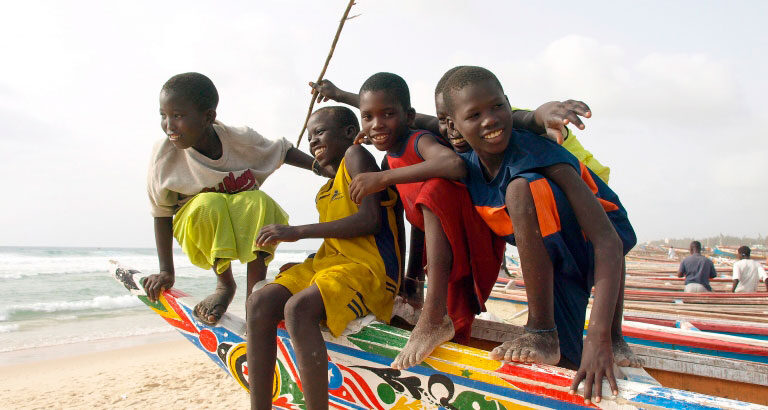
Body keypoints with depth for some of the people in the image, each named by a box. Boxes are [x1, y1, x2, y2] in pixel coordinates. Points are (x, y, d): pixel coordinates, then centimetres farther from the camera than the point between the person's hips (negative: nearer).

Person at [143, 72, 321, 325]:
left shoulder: (239, 138, -16)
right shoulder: (164, 154, -17)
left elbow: (283, 152, 2)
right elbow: (161, 214, -9)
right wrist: (166, 271, -9)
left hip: (247, 220, 1)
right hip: (201, 224, -1)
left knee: (261, 202, -32)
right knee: (208, 205, -34)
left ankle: (255, 290, -21)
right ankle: (225, 284, -12)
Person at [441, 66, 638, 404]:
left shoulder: (540, 155, -28)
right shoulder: (466, 169, -11)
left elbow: (609, 241, -34)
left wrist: (599, 336, -43)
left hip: (592, 245, -5)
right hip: (548, 260, 6)